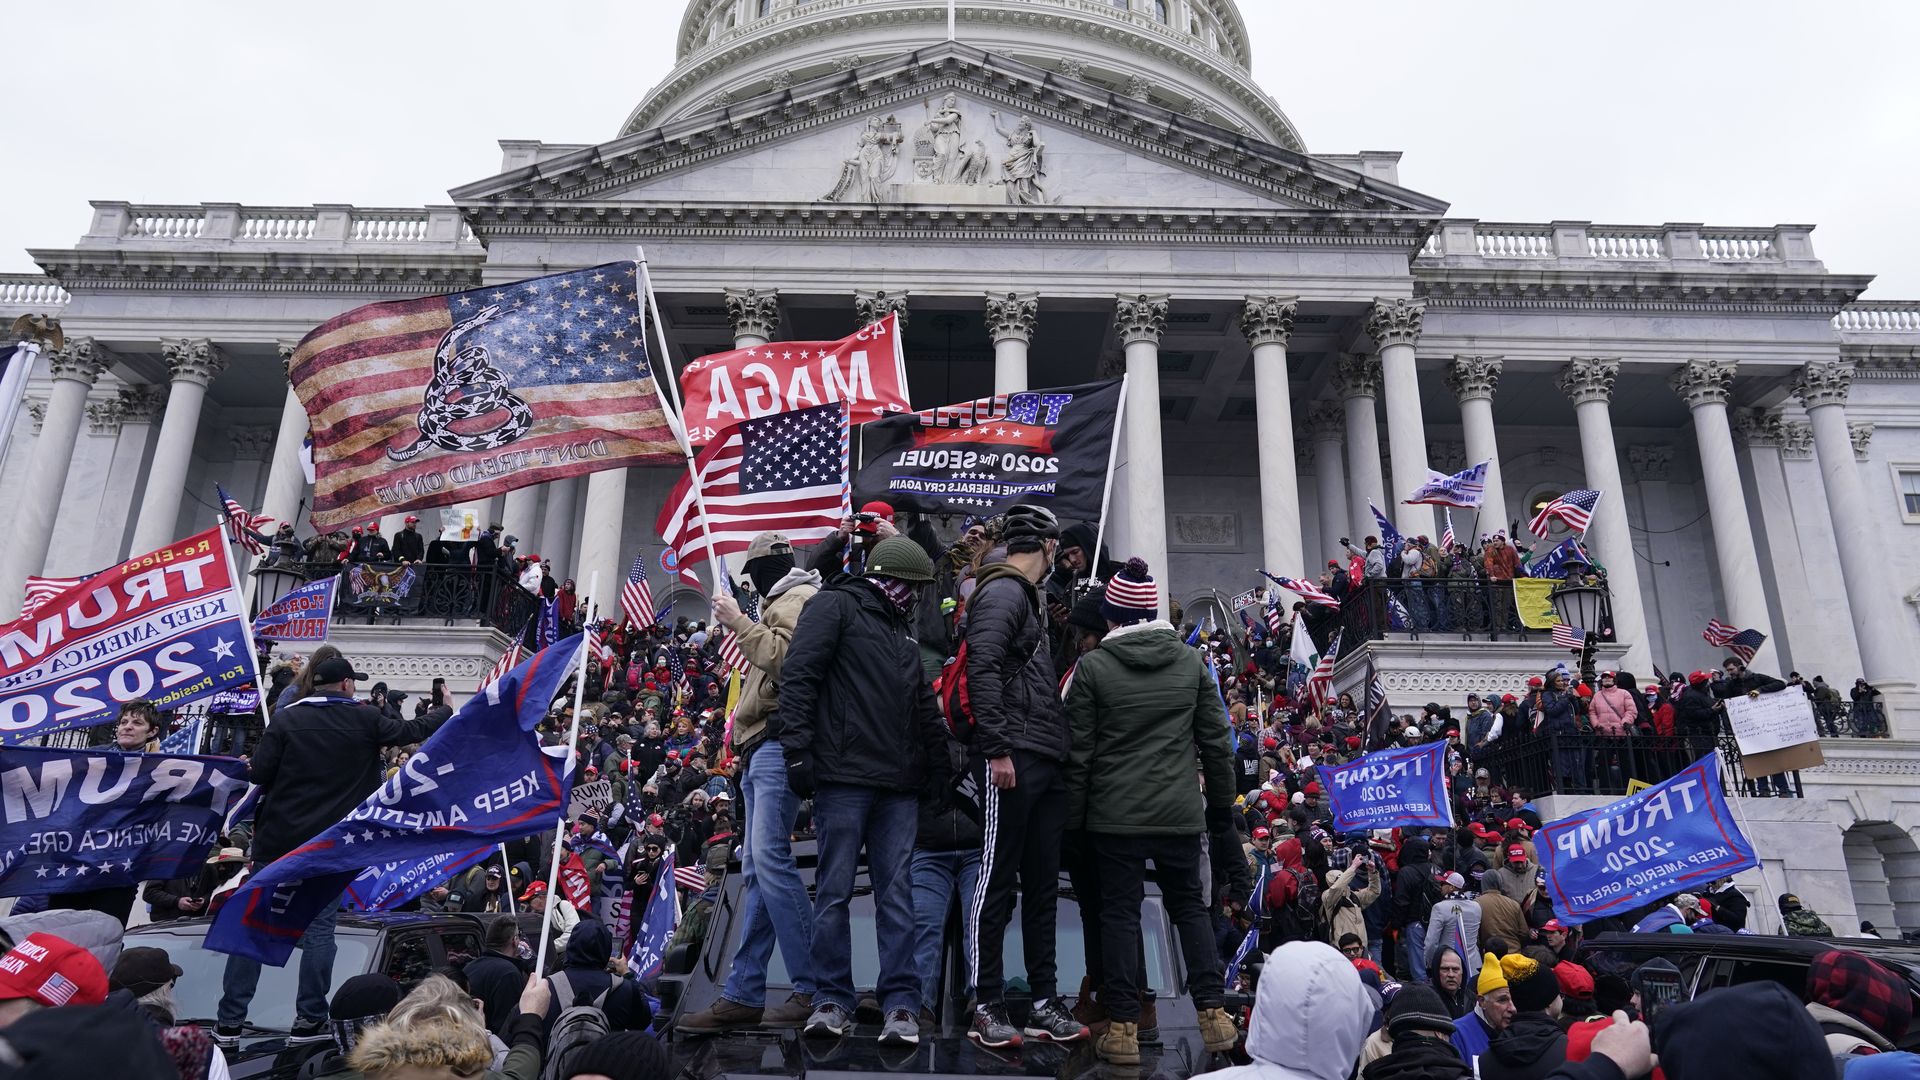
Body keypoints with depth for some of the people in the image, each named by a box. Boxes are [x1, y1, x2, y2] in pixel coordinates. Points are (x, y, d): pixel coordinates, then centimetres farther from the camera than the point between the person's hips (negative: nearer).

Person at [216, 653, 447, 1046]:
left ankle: (229, 1022, 10)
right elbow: (409, 731, 13)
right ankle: (308, 1021, 6)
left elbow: (258, 774, -6)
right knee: (319, 926, 5)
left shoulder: (287, 719, -2)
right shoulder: (364, 720, -1)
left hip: (278, 837, 1)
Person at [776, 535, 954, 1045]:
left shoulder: (901, 629, 23)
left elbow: (925, 705, 26)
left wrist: (943, 759, 18)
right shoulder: (834, 606, 1)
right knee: (834, 890, 0)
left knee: (896, 892, 3)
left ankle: (901, 1003, 5)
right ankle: (833, 1001, 10)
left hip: (899, 786, 6)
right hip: (843, 776, -6)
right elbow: (798, 677, -9)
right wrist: (797, 749, -15)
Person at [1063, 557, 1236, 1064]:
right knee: (1189, 906, 16)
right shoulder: (1191, 662, 3)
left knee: (1120, 912, 5)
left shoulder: (1092, 666, -6)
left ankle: (1123, 1027, 6)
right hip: (1180, 812, 3)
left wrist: (1073, 817, 3)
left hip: (1115, 813, -2)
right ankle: (1214, 1014, 14)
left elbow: (1078, 751, -5)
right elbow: (1215, 740, 6)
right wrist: (1220, 802, 17)